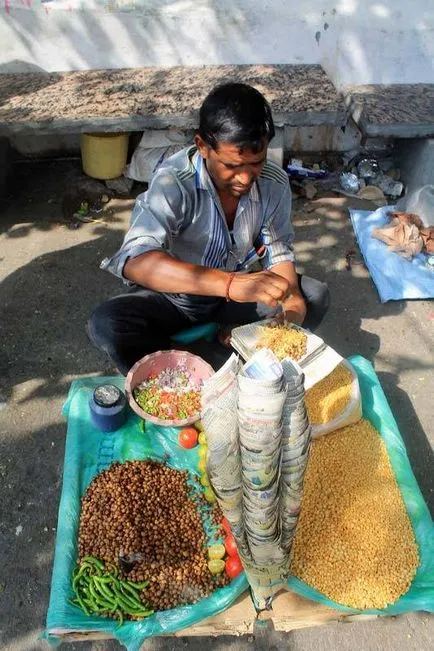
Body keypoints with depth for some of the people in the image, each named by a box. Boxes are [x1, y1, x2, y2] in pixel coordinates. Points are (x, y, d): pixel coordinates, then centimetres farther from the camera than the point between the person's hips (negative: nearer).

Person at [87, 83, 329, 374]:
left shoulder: (274, 183, -13)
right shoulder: (174, 181, -28)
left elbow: (279, 250, -1)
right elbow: (135, 261, -42)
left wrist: (291, 295, -24)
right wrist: (229, 283, -54)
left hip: (235, 295, 4)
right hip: (174, 295, -3)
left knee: (315, 296, -13)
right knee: (107, 324, -31)